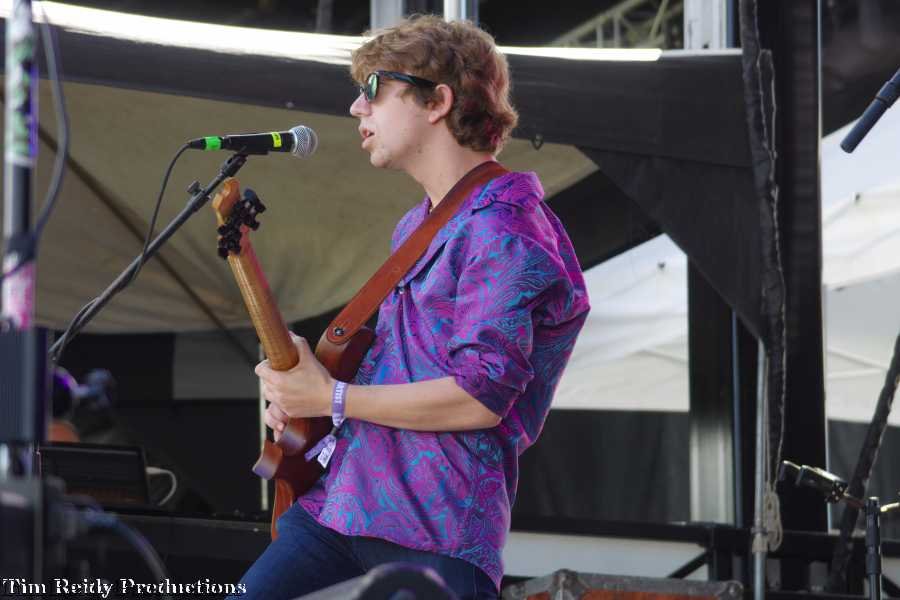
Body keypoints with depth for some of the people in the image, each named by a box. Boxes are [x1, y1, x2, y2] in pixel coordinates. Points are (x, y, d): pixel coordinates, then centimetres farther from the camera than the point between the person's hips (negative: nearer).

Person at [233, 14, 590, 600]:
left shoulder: (505, 231, -13)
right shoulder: (415, 226, 20)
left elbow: (481, 396, -21)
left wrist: (331, 397, -13)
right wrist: (300, 388, 11)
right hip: (336, 502, 9)